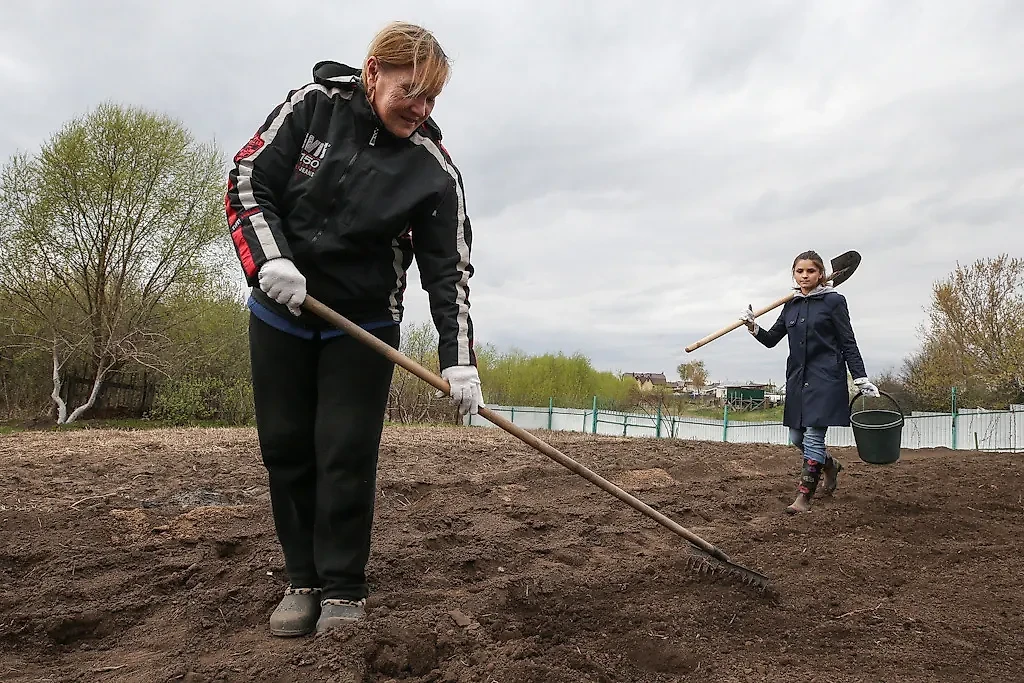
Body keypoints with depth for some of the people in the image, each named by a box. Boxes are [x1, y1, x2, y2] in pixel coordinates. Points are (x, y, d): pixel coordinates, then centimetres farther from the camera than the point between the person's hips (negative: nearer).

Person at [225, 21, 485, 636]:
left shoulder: (434, 168, -10)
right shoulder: (312, 105, -6)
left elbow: (449, 269, -11)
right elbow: (248, 182, -4)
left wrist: (458, 359, -20)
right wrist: (269, 259, -20)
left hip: (363, 325, -2)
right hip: (279, 312, 2)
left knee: (346, 457, -6)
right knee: (286, 449, 5)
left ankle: (343, 590, 10)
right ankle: (304, 580, 20)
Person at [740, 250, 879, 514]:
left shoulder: (834, 301, -3)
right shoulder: (791, 306, 12)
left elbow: (848, 344, -3)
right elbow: (771, 339, 15)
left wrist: (861, 379, -7)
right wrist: (753, 327, -4)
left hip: (826, 379, -6)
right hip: (798, 379, 6)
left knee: (813, 436, -9)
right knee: (797, 438, 11)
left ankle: (804, 497, -2)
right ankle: (830, 465, 39)